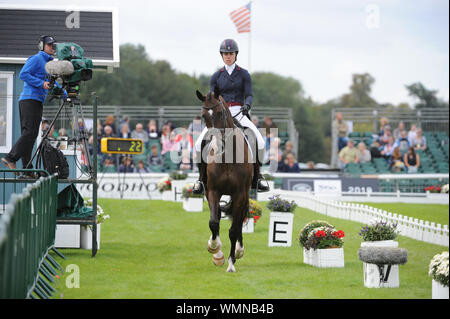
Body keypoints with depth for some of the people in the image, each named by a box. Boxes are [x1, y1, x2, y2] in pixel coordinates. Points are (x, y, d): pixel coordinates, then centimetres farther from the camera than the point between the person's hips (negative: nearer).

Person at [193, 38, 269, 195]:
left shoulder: (244, 74, 7)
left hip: (239, 113, -1)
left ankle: (256, 178, -6)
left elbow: (249, 95, 0)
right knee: (200, 144, -19)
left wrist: (247, 105, -22)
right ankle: (202, 179, -3)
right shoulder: (216, 76, 11)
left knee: (260, 142, -23)